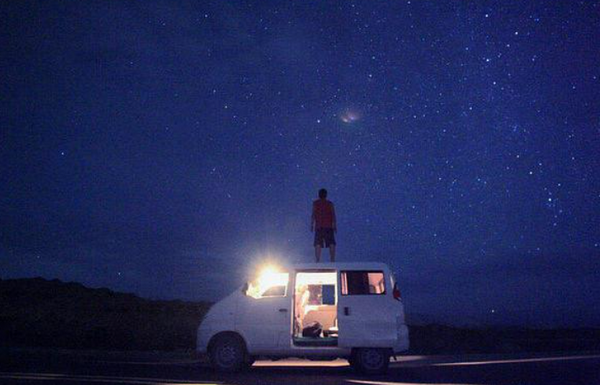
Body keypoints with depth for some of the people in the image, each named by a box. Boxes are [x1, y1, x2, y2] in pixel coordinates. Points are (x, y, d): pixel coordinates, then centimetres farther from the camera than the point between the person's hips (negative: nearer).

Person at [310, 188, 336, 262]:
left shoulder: (315, 203, 8)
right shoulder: (330, 203, 10)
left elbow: (313, 215, 0)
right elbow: (333, 215, 2)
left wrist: (312, 225, 1)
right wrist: (335, 225, 2)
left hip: (318, 227, 0)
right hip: (329, 226, 0)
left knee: (318, 245, -2)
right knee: (331, 244, 0)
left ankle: (317, 261, -11)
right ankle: (332, 260, -9)